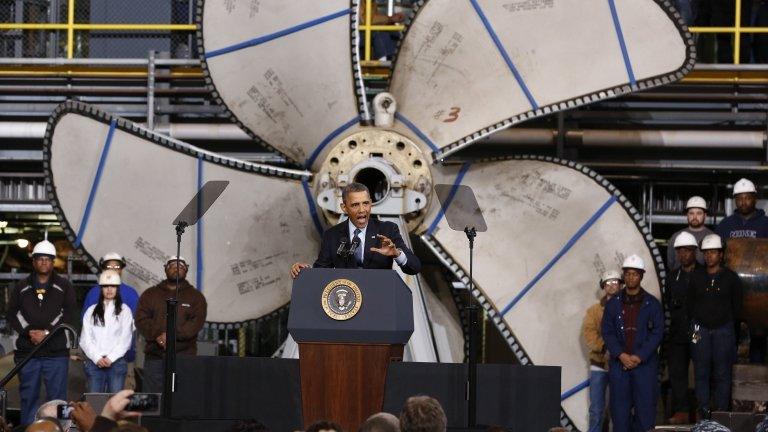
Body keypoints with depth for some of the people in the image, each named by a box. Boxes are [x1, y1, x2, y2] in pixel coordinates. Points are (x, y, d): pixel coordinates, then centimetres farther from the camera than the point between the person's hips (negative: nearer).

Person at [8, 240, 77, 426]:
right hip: (26, 351, 2)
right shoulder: (21, 287, 11)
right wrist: (28, 332, -12)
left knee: (57, 396, -3)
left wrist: (47, 332, -13)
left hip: (56, 353, -2)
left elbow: (70, 314, -4)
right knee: (28, 397, 5)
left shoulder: (64, 287, 5)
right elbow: (12, 314, 5)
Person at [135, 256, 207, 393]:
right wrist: (157, 335, -16)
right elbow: (141, 319, 2)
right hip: (155, 356, 2)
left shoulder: (195, 297, 11)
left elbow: (196, 322, -4)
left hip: (184, 356, -2)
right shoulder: (150, 294, 15)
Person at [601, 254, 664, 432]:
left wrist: (639, 357, -10)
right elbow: (607, 332, 5)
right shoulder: (613, 304, 10)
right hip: (618, 363, 2)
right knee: (619, 409, 0)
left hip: (645, 363, -2)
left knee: (645, 408, -4)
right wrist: (621, 355, -9)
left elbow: (657, 333, -1)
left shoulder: (652, 304, 5)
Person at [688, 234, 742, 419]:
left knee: (722, 373, -2)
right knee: (701, 372, 0)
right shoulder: (696, 278, 8)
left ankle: (721, 410, 1)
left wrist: (729, 323, 4)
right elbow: (689, 304, 13)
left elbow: (737, 306, 7)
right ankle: (704, 410, 5)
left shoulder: (731, 278, 3)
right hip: (701, 329, 2)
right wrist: (695, 323, 7)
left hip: (723, 329, -2)